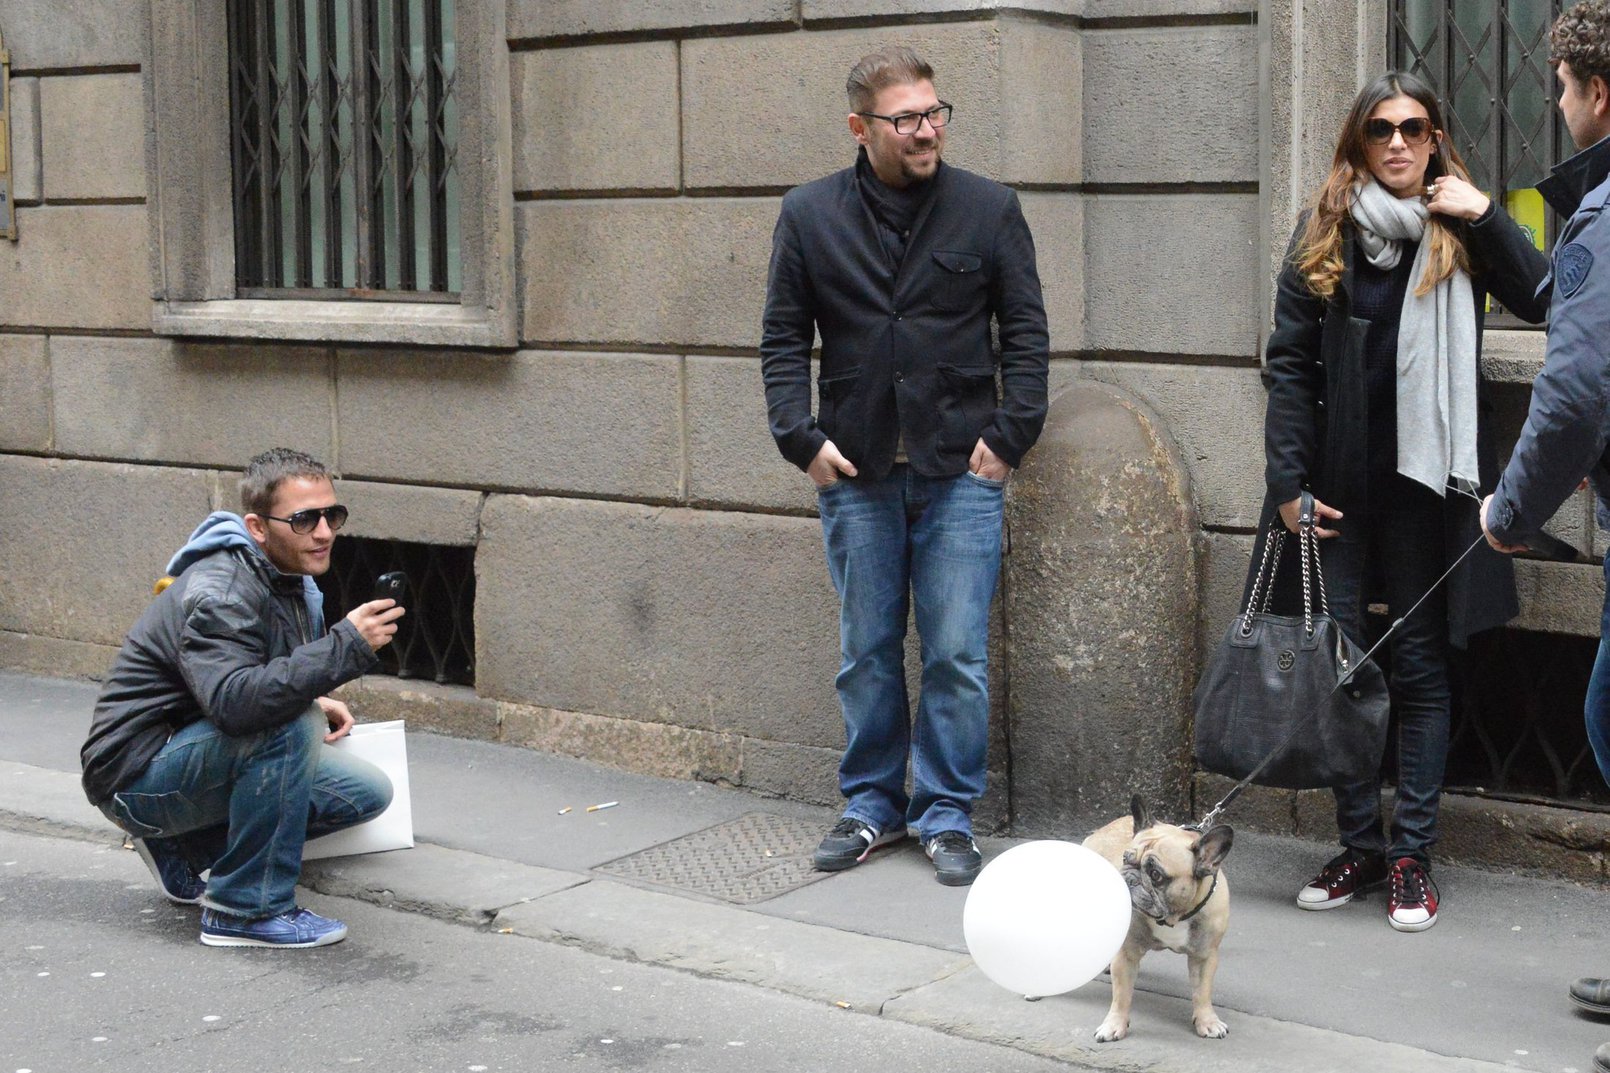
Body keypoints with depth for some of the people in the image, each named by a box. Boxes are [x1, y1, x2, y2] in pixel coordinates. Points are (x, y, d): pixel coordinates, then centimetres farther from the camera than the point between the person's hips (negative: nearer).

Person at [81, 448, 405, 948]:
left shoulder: (288, 578, 5)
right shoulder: (219, 594, -25)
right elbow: (233, 701, -42)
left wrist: (314, 699, 0)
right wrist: (348, 646, -41)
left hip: (199, 753, 10)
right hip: (138, 775, -10)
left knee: (368, 793, 6)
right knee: (294, 725, -32)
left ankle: (184, 848, 11)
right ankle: (246, 910, -21)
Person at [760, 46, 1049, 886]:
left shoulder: (988, 209, 1)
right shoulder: (809, 215, 4)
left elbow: (1025, 333, 5)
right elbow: (783, 338, 9)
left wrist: (1008, 436, -4)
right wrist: (802, 438, -1)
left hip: (962, 472, -1)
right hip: (855, 473, 1)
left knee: (957, 655, 0)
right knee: (867, 652, 10)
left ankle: (947, 815, 13)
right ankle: (871, 804, 24)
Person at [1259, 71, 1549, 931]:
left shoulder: (1460, 232, 2)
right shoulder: (1323, 234, 4)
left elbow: (1542, 303, -13)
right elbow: (1288, 364, 2)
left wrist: (1486, 216, -17)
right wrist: (1288, 482, -4)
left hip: (1426, 481, -1)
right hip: (1338, 486, 2)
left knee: (1419, 666, 4)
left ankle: (1411, 857, 9)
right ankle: (1360, 844, 17)